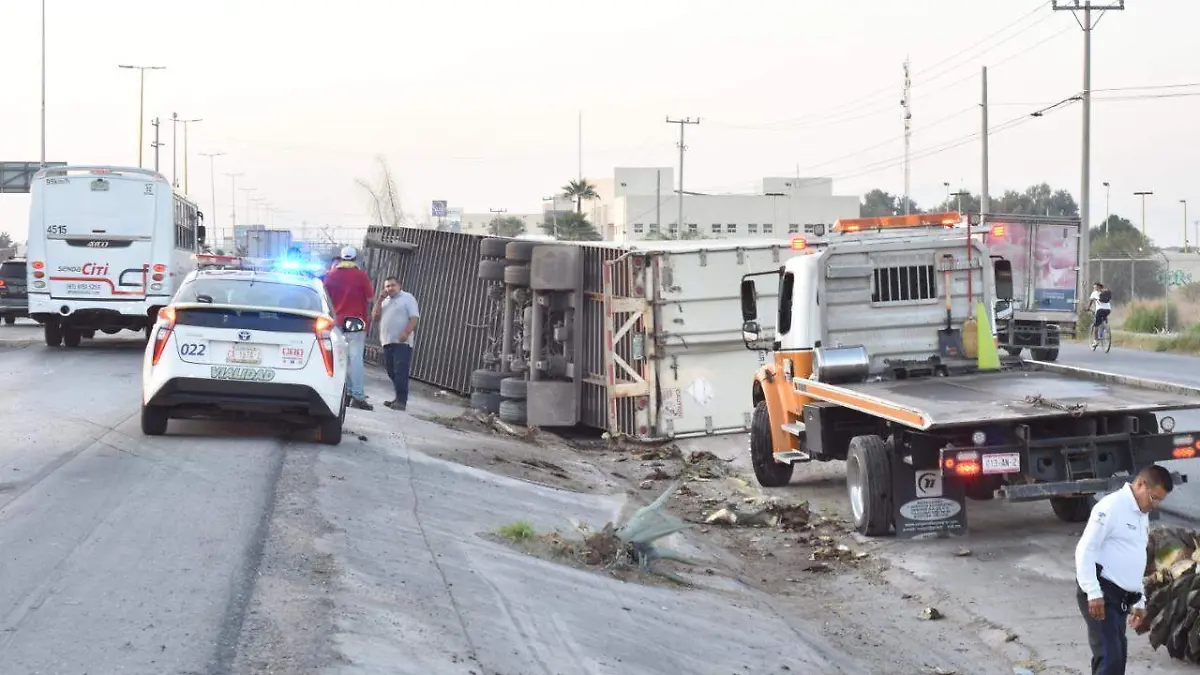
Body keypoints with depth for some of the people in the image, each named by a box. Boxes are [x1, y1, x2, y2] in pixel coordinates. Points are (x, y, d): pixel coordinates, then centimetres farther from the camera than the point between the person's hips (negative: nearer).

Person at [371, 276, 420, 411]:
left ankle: (401, 401, -15)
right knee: (392, 372, 6)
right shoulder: (385, 301, 22)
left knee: (401, 372, -12)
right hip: (387, 342, 7)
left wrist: (406, 333, -20)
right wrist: (380, 300, 4)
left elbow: (414, 317, -7)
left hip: (402, 343, -7)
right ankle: (399, 398, 13)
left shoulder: (407, 298, 2)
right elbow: (375, 317, 13)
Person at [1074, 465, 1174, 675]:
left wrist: (1139, 601, 25)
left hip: (1121, 597, 9)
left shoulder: (1142, 516, 19)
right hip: (1100, 594, -9)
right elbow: (1085, 550, -17)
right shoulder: (1111, 507, -11)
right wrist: (1093, 593, -22)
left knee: (1118, 656, 11)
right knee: (1109, 658, -15)